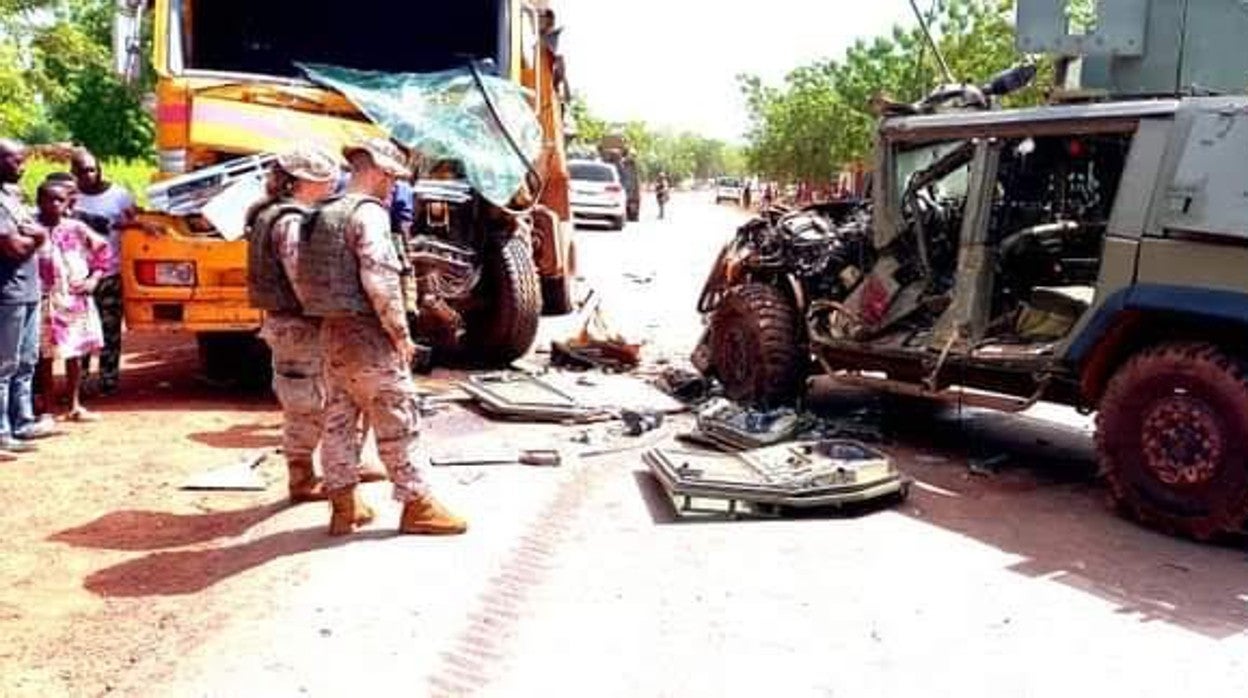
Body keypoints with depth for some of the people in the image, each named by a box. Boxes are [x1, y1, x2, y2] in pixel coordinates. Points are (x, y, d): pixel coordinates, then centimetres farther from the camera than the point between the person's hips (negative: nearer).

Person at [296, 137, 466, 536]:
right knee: (397, 421, 0)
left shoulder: (325, 215, 14)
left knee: (338, 421, 13)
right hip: (367, 335, -9)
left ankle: (344, 506, 21)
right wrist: (401, 332, -14)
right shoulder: (368, 213, -13)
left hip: (332, 332, 9)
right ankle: (417, 505, 7)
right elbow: (380, 280, -22)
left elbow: (309, 278, 14)